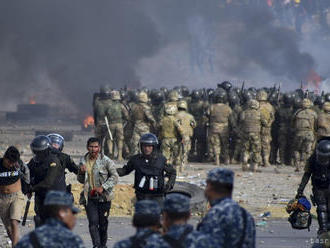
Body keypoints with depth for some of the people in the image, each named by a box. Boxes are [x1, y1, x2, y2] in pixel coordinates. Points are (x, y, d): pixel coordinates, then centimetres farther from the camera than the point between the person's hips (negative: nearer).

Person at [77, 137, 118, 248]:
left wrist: (103, 187, -16)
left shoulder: (106, 161, -5)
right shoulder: (84, 161, 8)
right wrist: (82, 172, -3)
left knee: (103, 224, 6)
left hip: (103, 197, -2)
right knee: (93, 222, -12)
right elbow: (81, 180, 19)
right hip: (89, 198, 2)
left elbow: (115, 177, -5)